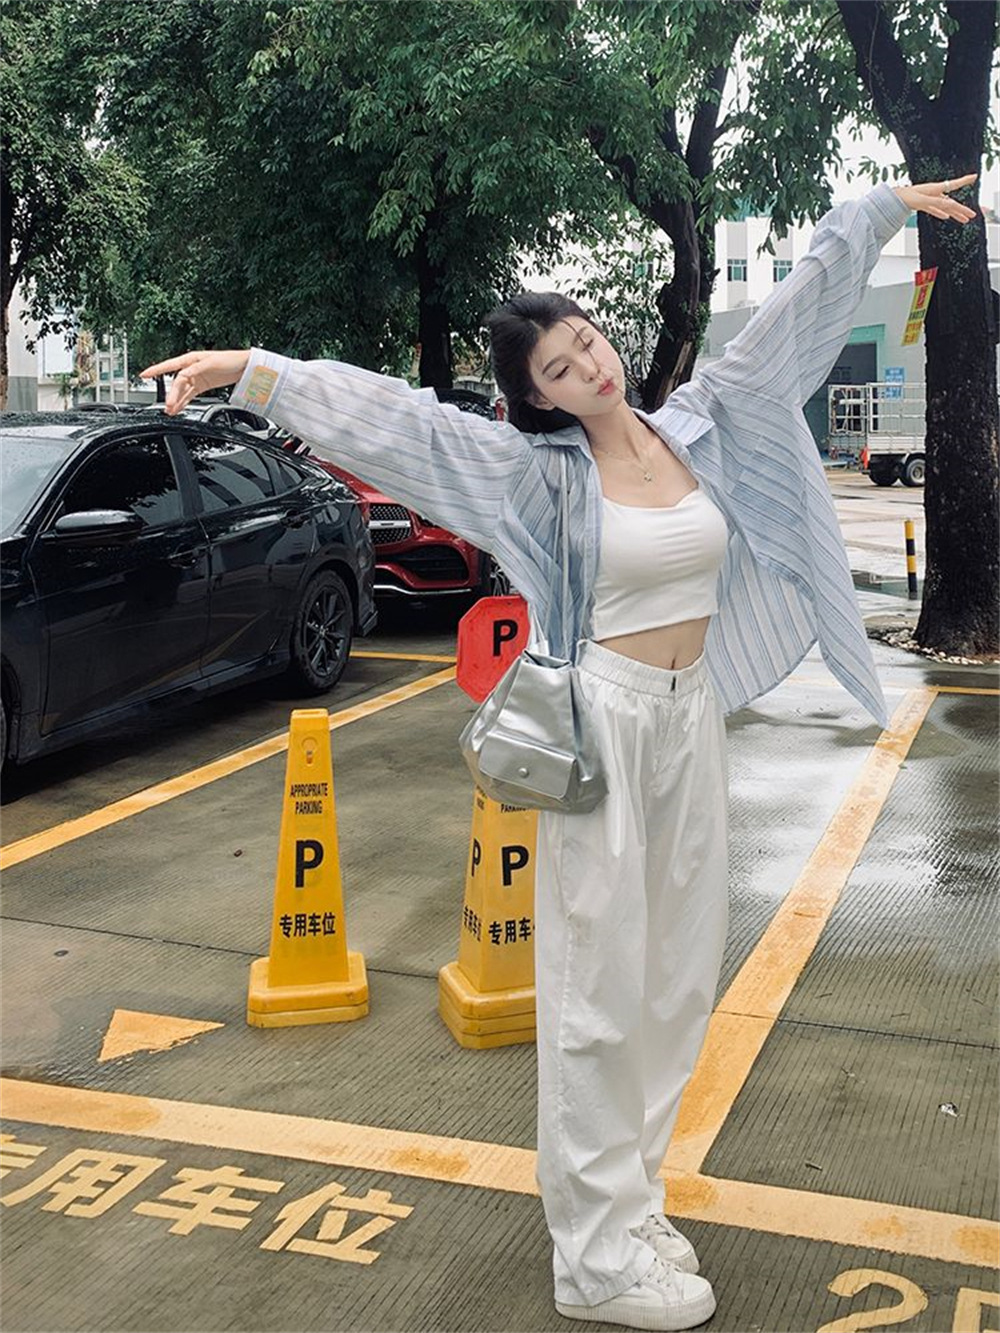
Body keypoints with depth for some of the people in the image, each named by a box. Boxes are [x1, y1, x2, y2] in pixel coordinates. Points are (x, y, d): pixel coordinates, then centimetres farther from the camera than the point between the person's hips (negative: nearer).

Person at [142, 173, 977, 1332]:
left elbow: (795, 313, 13)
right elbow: (393, 415, -15)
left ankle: (628, 1196, 25)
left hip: (694, 715, 6)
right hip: (607, 721, -6)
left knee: (677, 968, 10)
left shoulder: (696, 425, 6)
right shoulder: (538, 469, -7)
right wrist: (247, 369, -22)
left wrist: (883, 210, 21)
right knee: (601, 983, -2)